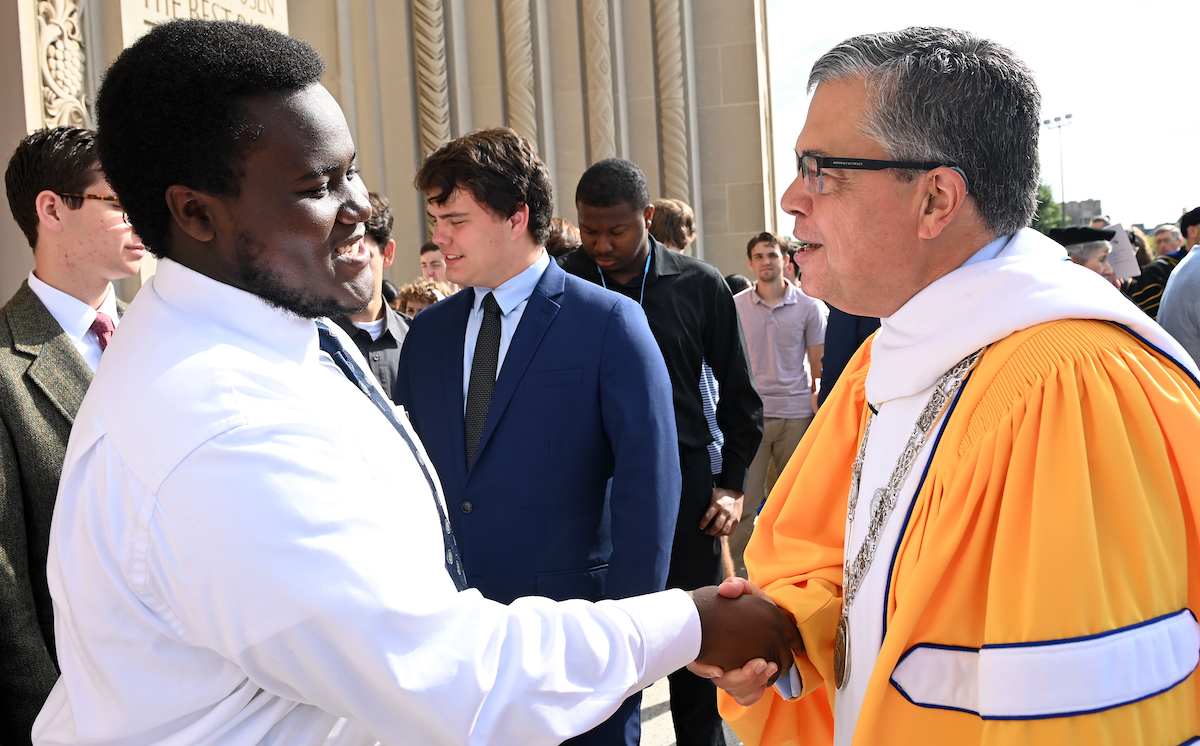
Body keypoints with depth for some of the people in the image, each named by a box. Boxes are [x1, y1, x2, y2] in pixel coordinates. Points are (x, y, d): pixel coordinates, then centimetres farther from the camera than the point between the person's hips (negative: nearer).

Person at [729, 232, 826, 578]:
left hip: (796, 411, 0)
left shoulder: (808, 307, 4)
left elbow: (818, 365, 7)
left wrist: (818, 402, 0)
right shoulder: (735, 306, 5)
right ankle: (740, 572, 4)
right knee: (745, 500, -3)